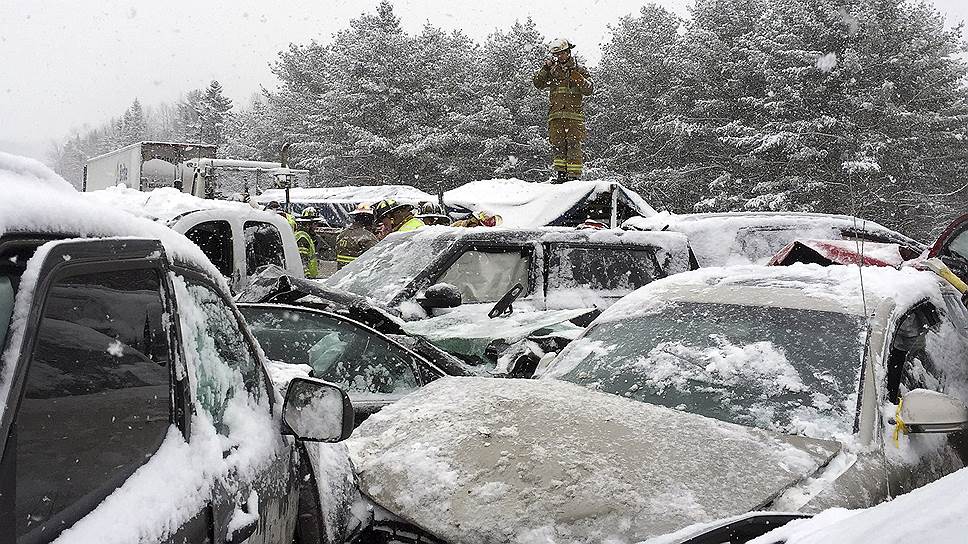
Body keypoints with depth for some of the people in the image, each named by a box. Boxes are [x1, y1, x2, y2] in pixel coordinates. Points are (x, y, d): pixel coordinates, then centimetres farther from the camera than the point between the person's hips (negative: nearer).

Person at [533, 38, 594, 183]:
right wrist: (545, 69, -6)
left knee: (573, 145, -8)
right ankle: (561, 173, 6)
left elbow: (589, 90, -1)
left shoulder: (579, 70, 9)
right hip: (556, 114, 3)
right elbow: (538, 84, 6)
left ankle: (574, 175, -8)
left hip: (574, 114, -3)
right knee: (558, 144, 0)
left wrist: (576, 77, -13)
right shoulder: (552, 70, 15)